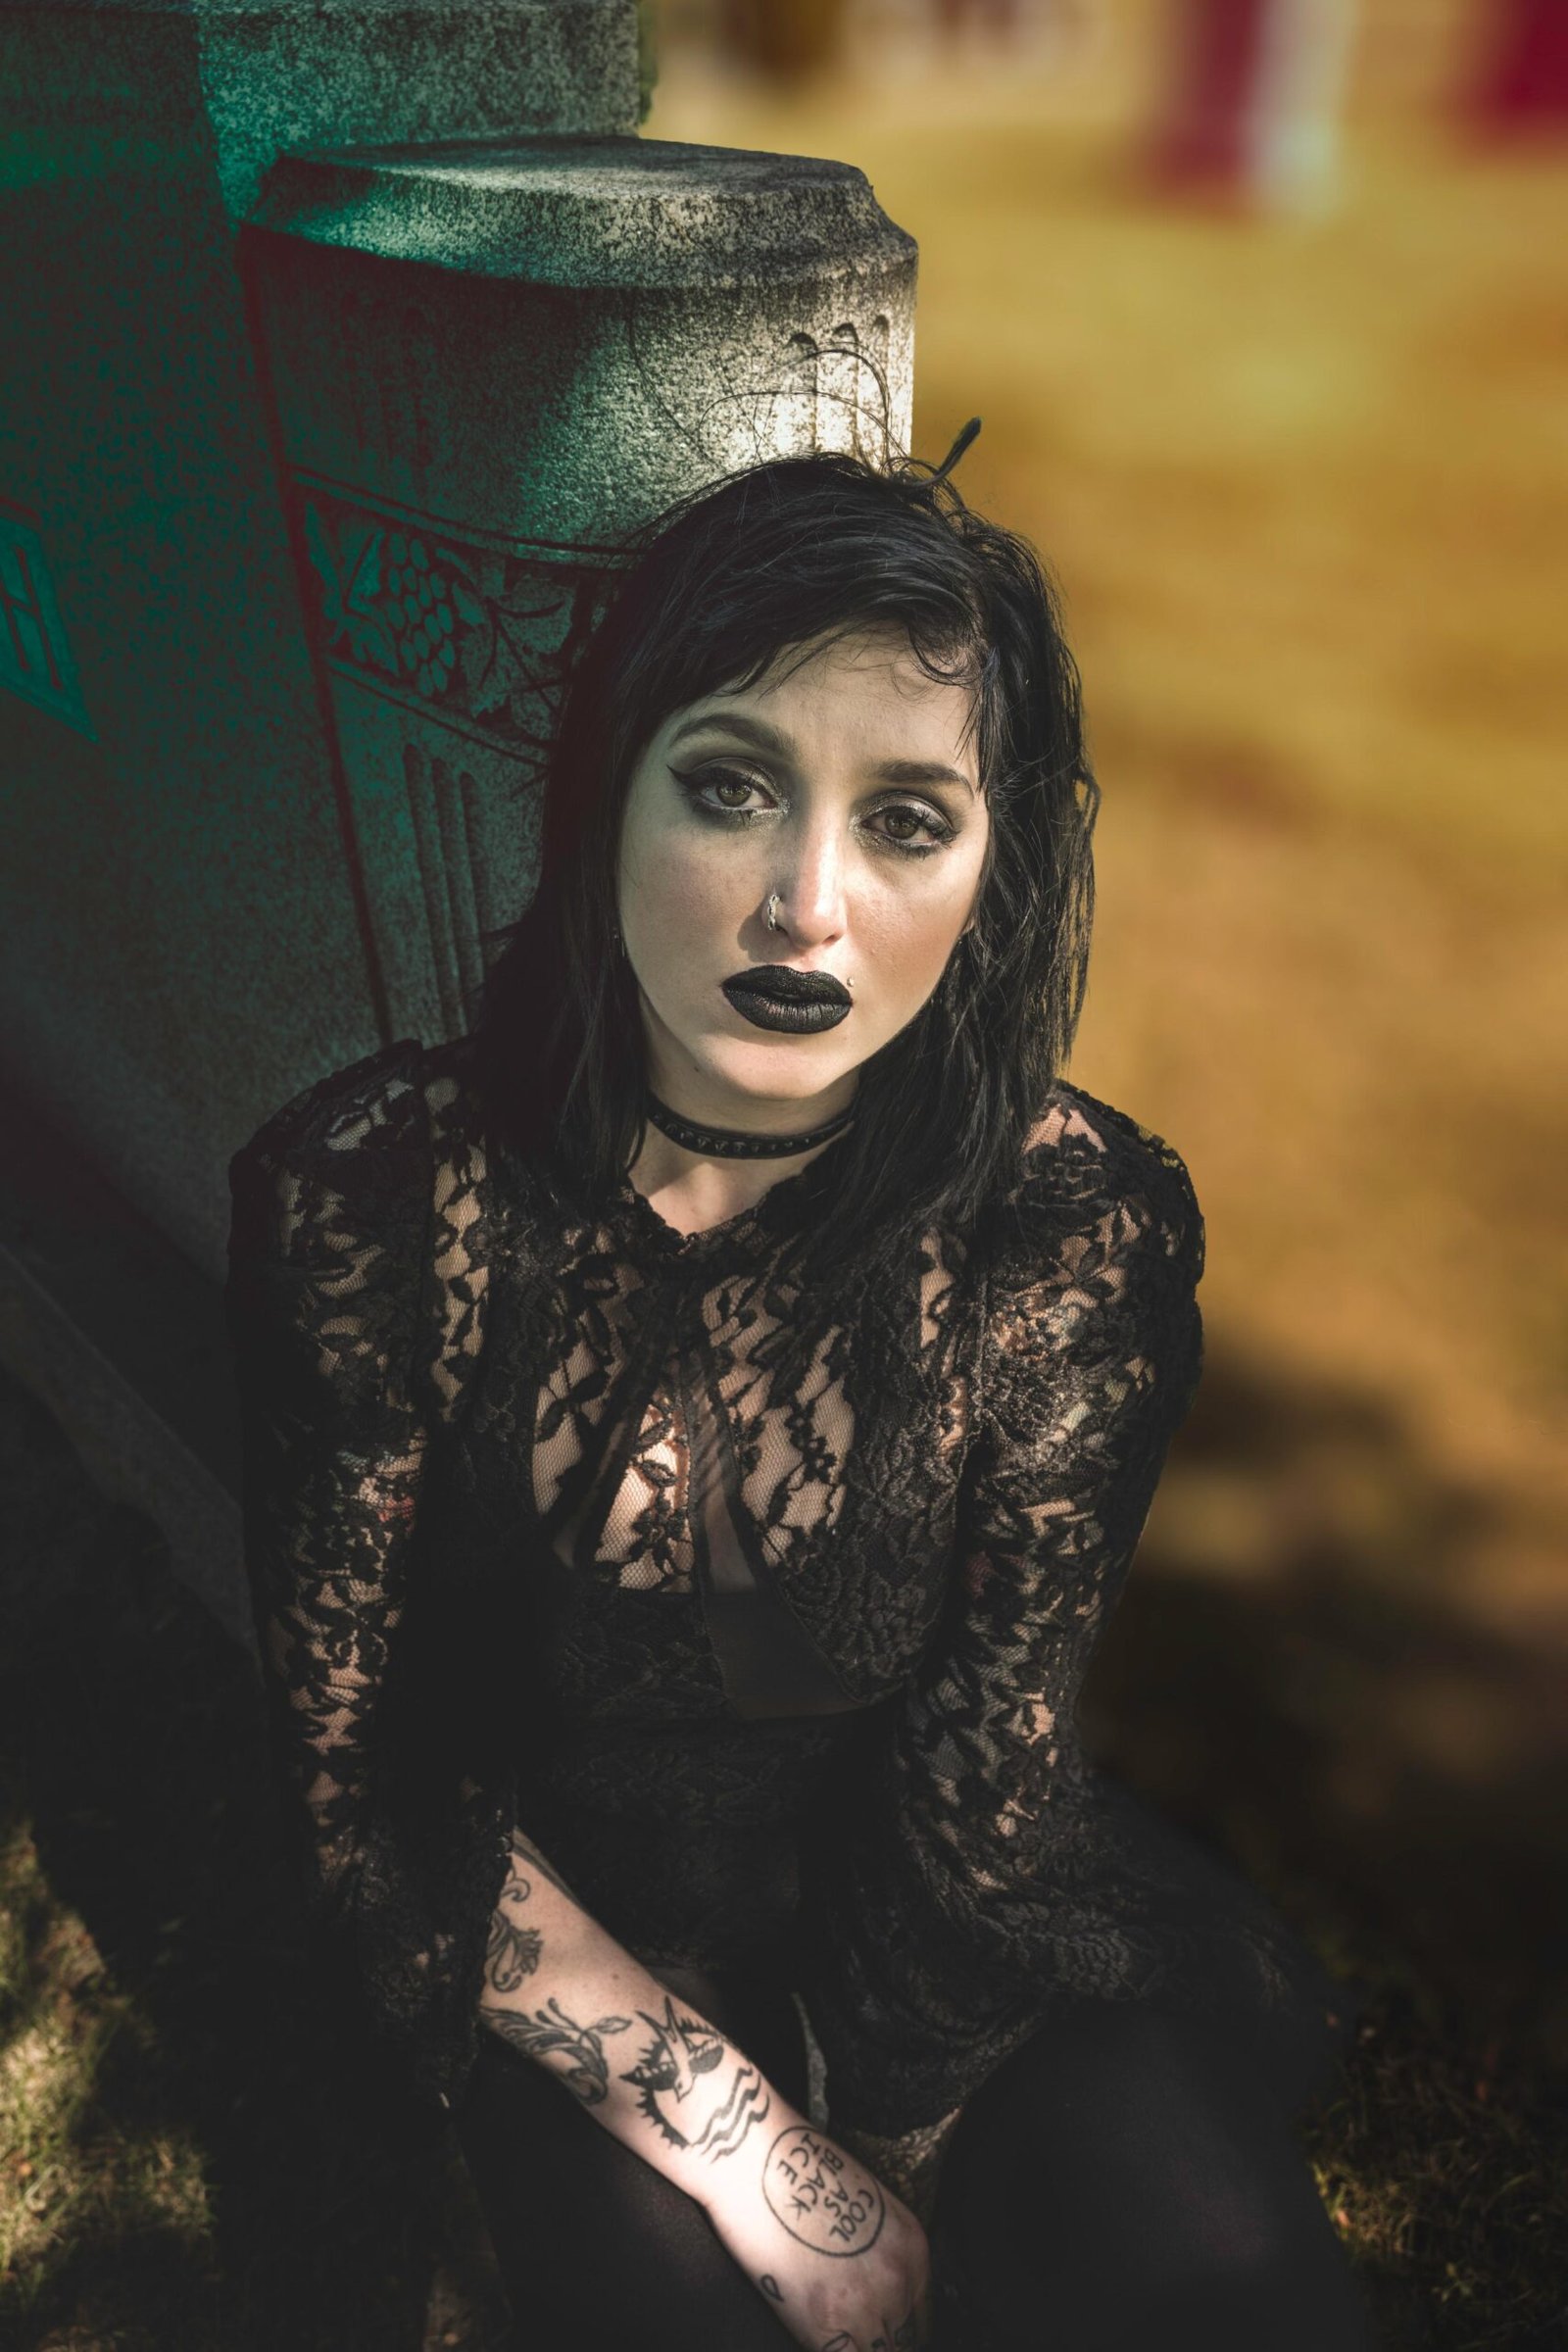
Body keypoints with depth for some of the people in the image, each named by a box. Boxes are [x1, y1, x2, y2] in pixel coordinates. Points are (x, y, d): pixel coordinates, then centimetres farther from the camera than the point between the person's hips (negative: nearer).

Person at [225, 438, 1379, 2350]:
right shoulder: (372, 1197, -20)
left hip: (923, 1915, 1)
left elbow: (989, 1791, -12)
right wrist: (751, 2153, -17)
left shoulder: (1082, 1228, -19)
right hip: (549, 1915, 0)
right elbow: (362, 1771, -14)